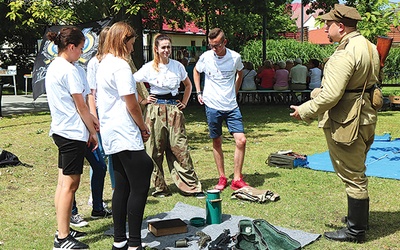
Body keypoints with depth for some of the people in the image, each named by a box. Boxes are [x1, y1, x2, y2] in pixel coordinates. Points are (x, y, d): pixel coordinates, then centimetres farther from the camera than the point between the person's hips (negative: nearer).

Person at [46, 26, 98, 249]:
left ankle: (63, 230, 23)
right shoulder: (69, 70, -16)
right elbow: (80, 106, -13)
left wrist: (90, 117, 13)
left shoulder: (53, 67, 13)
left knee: (64, 182, 14)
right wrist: (93, 132, -5)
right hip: (73, 133, -10)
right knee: (70, 184, -5)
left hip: (60, 130, 10)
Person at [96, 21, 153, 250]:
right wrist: (144, 127, -1)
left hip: (111, 134, 10)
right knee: (140, 187, -5)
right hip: (126, 136, -10)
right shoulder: (121, 65, -14)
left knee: (122, 186, 13)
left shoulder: (104, 64, 16)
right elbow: (132, 104, -16)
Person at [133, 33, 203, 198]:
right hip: (155, 109, -1)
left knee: (180, 147, -1)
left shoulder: (177, 66, 7)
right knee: (155, 149, 1)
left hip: (174, 108, 2)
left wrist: (184, 102, 11)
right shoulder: (149, 68, -1)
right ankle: (159, 187, 13)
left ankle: (192, 186, 6)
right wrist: (142, 100, -2)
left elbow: (188, 85, 21)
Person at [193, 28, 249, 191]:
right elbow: (196, 71, 15)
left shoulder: (235, 57, -5)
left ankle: (237, 179, 3)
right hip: (212, 106, 0)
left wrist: (235, 92, 12)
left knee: (241, 140, -8)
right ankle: (222, 178, 21)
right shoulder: (205, 57, -6)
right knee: (217, 142, 7)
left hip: (231, 106, 1)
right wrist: (198, 92, 7)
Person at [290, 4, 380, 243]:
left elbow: (330, 96, -28)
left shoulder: (344, 54, -22)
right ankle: (360, 217, 37)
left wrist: (304, 111, -13)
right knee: (358, 173, 22)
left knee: (353, 176, 0)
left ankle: (356, 230, 13)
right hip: (365, 118, 10)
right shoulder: (368, 46, 10)